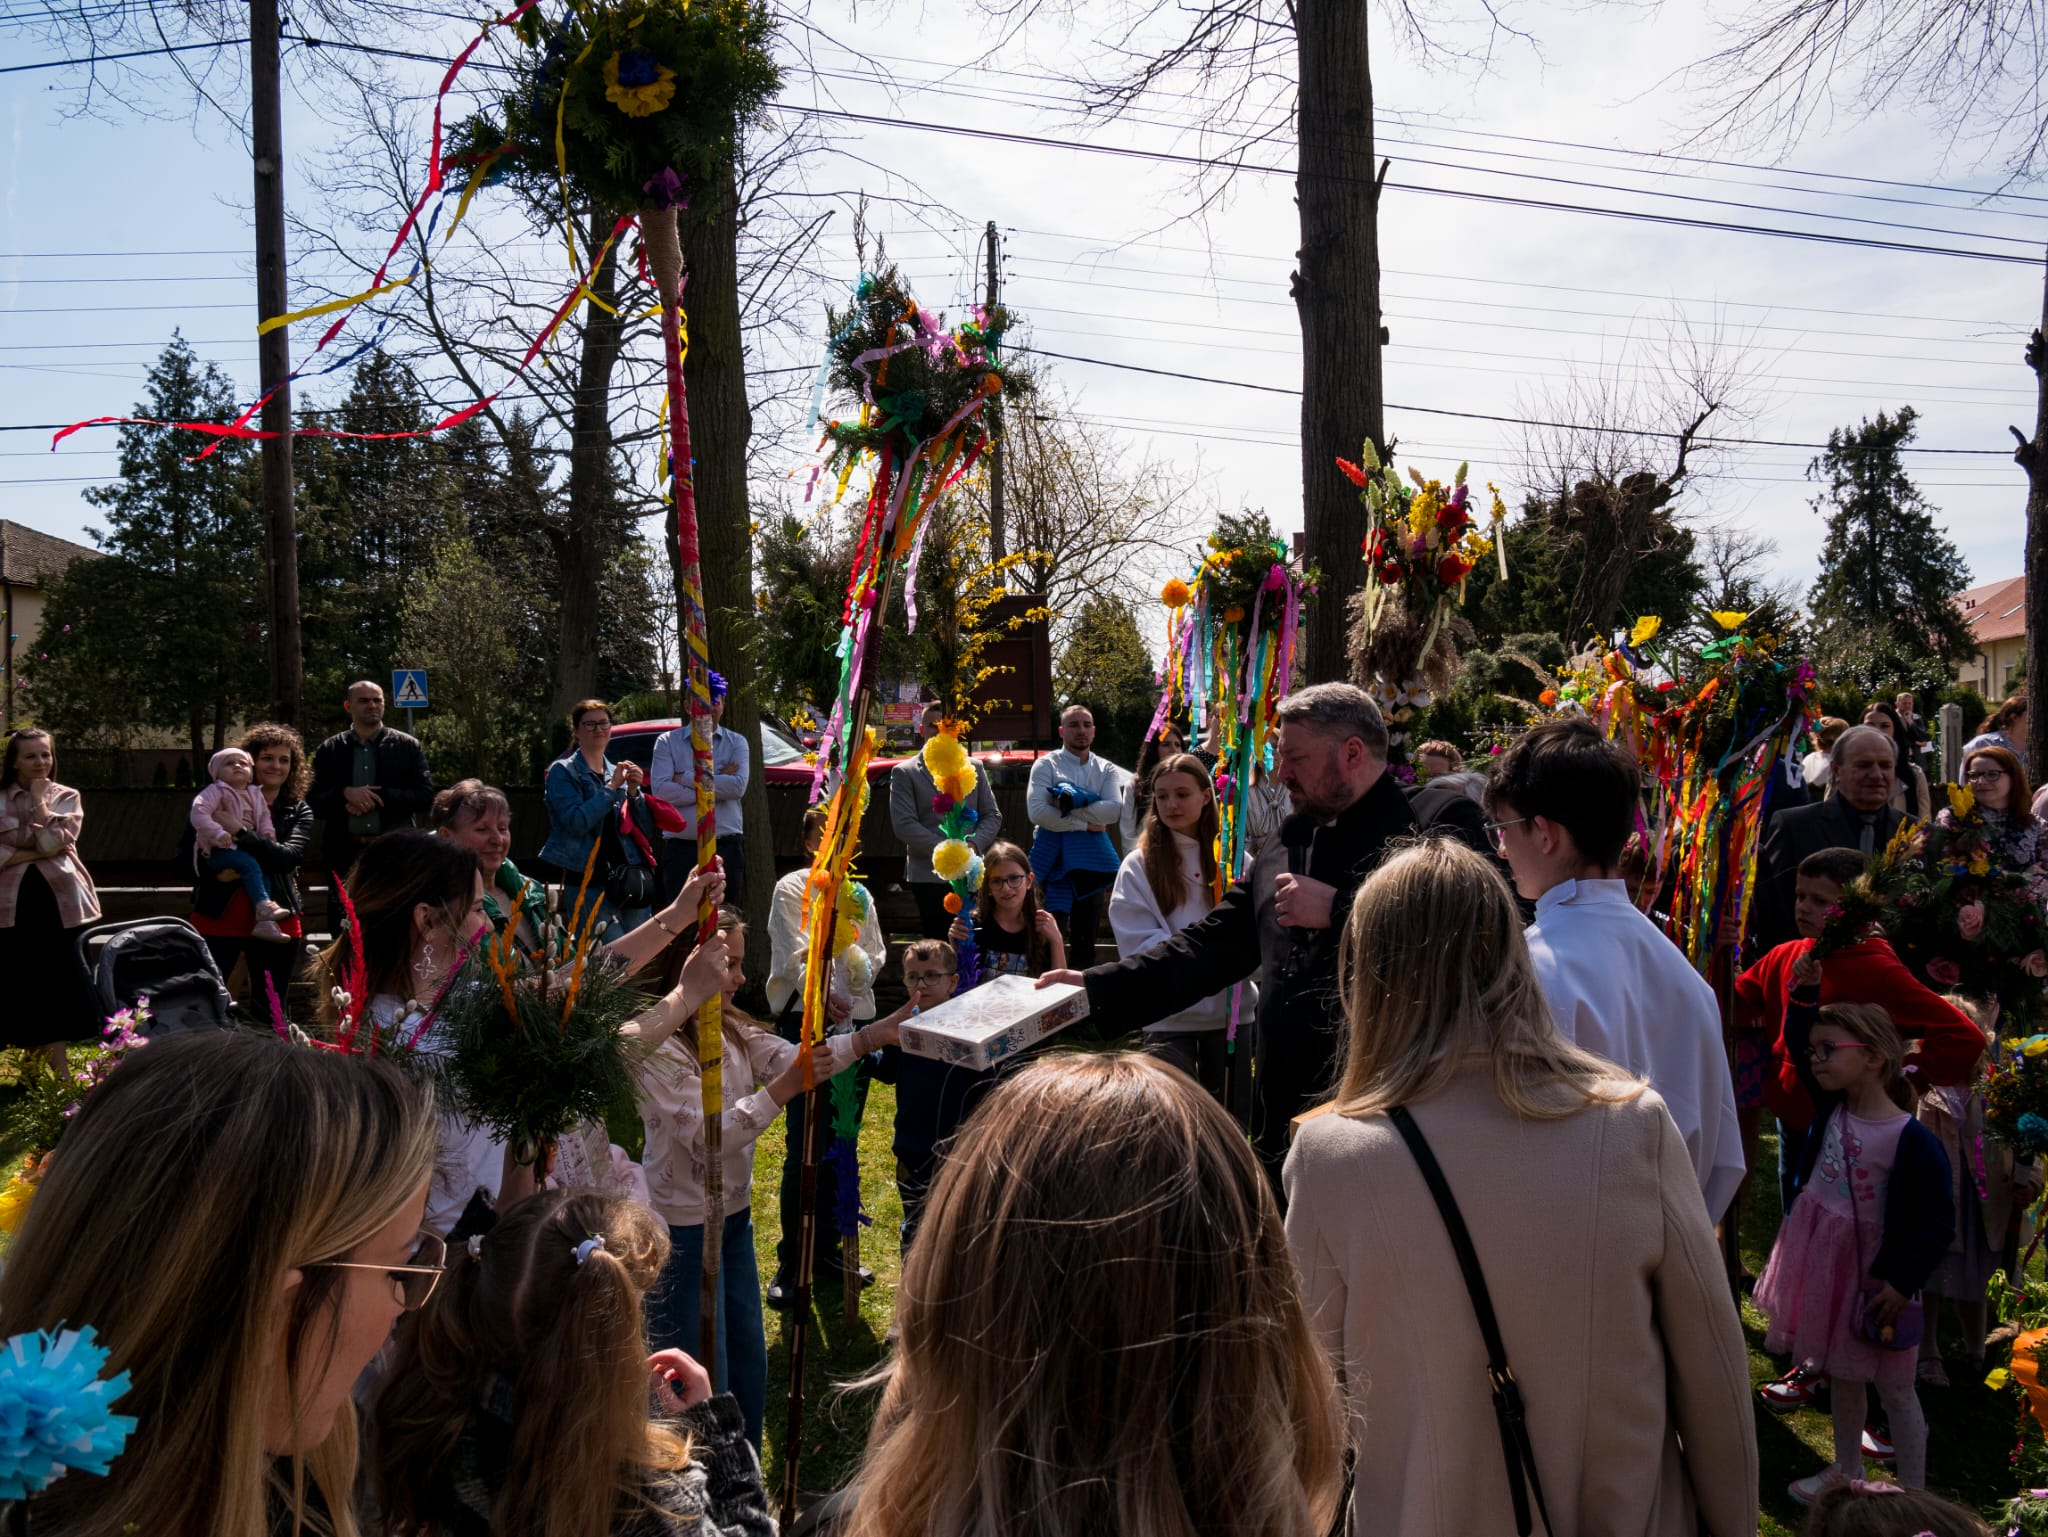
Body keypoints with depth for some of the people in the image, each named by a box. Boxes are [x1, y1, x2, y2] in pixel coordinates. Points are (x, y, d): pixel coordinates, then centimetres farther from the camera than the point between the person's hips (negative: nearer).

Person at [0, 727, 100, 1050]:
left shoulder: (67, 797, 6)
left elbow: (52, 842, -10)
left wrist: (39, 799, -6)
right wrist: (37, 853, -12)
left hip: (60, 901, 0)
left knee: (61, 983, 3)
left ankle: (58, 1069, 10)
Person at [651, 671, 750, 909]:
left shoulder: (736, 743, 10)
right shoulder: (667, 742, 7)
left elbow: (738, 787, -8)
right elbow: (660, 789, -9)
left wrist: (686, 778, -8)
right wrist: (716, 787, -9)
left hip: (727, 847, 1)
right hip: (681, 847, -1)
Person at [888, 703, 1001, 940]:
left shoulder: (974, 768, 14)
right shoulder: (904, 773, 3)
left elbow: (992, 815, 12)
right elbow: (904, 824, -7)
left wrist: (974, 844, -9)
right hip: (930, 875, -3)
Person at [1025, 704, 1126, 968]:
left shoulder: (1107, 770, 7)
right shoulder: (1046, 765, -2)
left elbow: (1114, 811, -11)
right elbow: (1037, 812, -16)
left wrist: (1067, 806, -16)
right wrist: (1085, 823, -14)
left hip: (1092, 856, 3)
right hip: (1054, 856, -3)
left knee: (1086, 936, 12)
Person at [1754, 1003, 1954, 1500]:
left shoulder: (1913, 1141, -23)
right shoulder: (1830, 1112, -6)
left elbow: (1937, 1225, -16)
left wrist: (1903, 1282, -15)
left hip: (1874, 1272, -6)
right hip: (1822, 1262, 6)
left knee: (1894, 1387, 9)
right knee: (1842, 1376, 22)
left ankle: (1914, 1497, 24)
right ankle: (1846, 1471, 40)